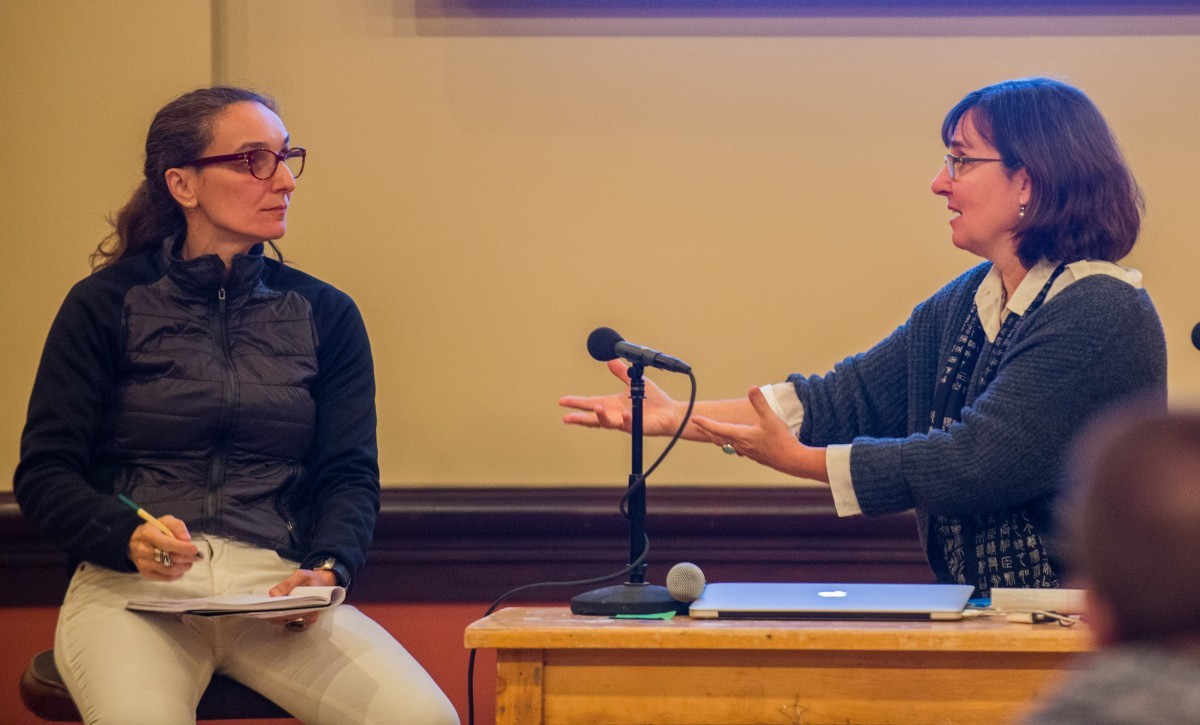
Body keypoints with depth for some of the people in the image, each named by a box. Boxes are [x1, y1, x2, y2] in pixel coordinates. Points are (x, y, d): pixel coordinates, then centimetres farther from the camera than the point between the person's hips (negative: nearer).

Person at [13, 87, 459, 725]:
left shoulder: (326, 314, 15)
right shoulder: (104, 305, 6)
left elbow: (349, 474, 9)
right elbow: (43, 473, 2)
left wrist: (328, 569, -13)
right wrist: (130, 538, -19)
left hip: (277, 586, 3)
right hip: (131, 588, -3)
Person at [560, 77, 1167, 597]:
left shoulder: (1102, 313, -15)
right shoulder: (960, 307, 14)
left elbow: (975, 464, -20)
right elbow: (846, 398, 8)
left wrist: (797, 459, -14)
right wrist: (678, 416, -2)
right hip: (982, 624, 7)